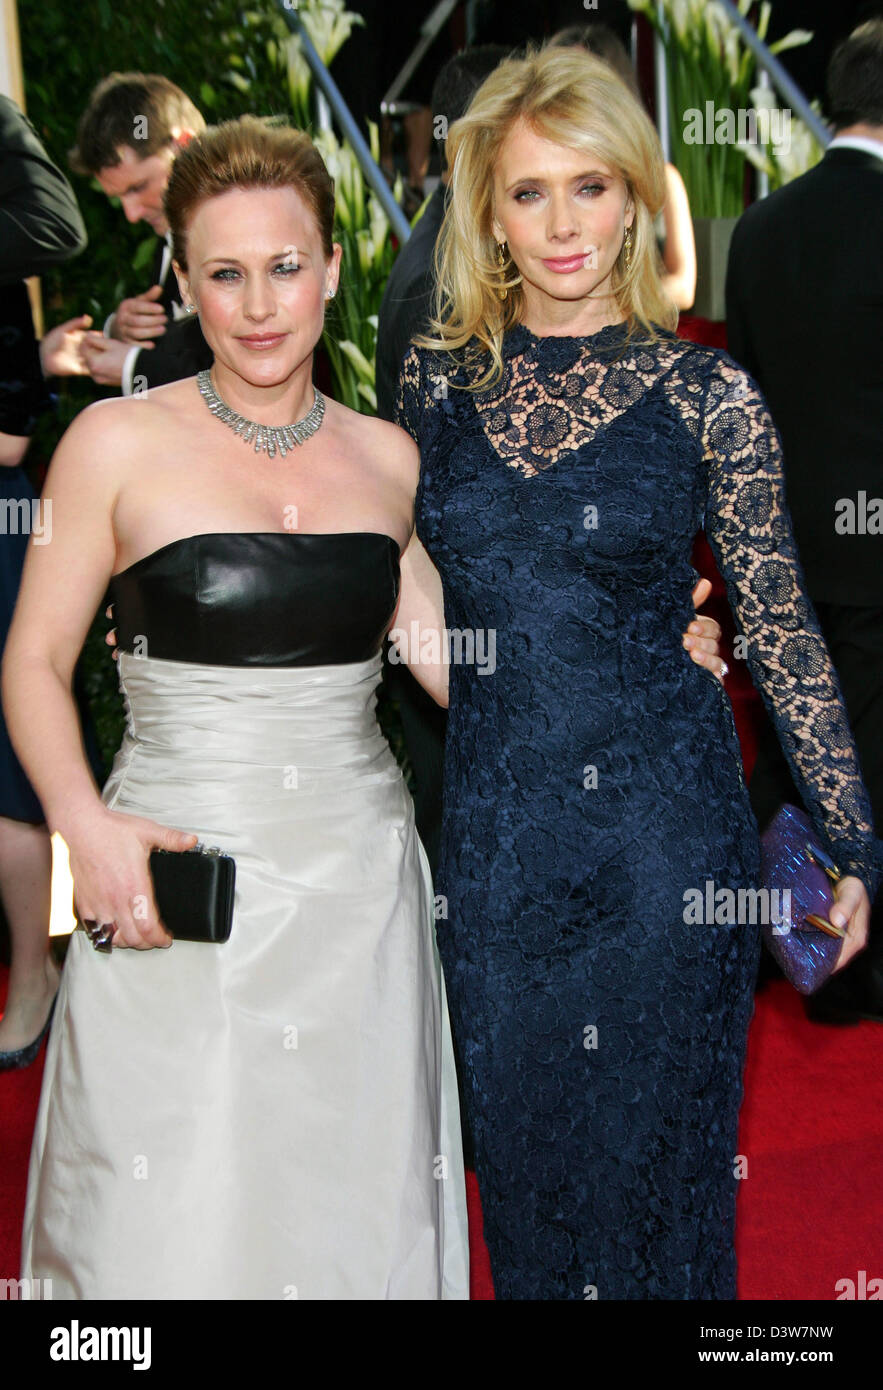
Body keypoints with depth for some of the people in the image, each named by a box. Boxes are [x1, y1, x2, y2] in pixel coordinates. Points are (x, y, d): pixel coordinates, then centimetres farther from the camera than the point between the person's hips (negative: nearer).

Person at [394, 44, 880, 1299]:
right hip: (492, 820, 3)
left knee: (655, 1142, 11)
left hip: (666, 819, -2)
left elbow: (781, 629, -2)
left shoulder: (705, 392, -6)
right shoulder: (437, 376, 2)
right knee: (519, 1138, 16)